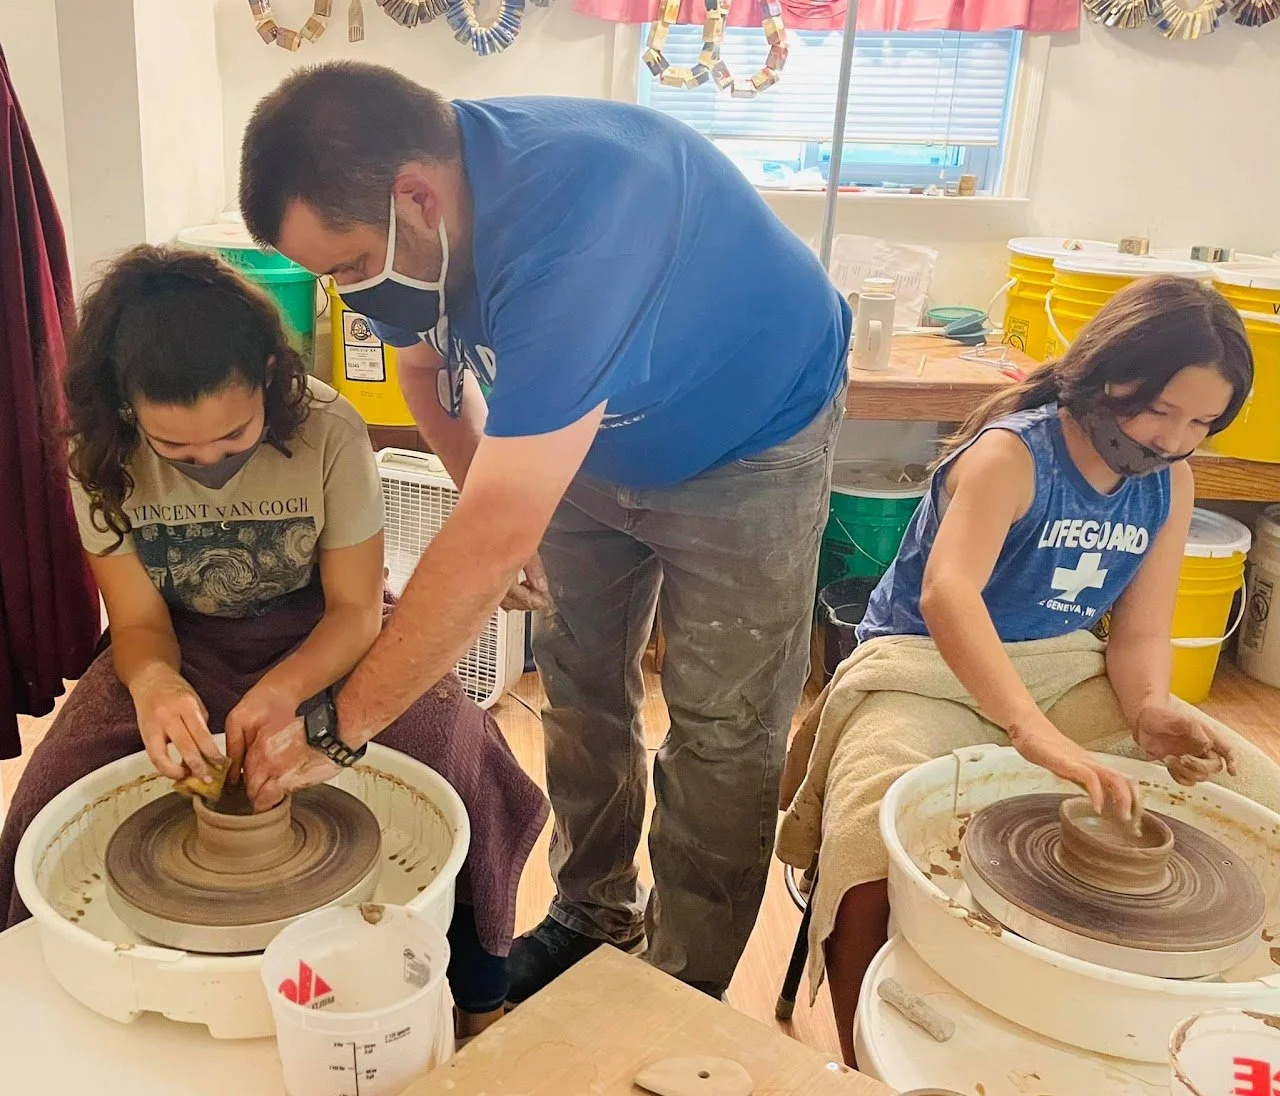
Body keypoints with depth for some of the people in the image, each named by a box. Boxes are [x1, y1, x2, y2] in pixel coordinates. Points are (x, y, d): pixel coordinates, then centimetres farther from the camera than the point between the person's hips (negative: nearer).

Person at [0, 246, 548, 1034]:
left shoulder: (328, 431, -25)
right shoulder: (101, 457, -18)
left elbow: (355, 608, -17)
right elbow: (140, 621, -10)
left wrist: (282, 691, -37)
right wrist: (152, 682, -35)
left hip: (322, 636, -2)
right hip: (186, 644, 3)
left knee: (454, 755, -28)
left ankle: (481, 984, -3)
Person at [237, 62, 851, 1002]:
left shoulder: (568, 225, -42)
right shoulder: (405, 212, -17)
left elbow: (494, 539, -43)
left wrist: (339, 722, -35)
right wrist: (496, 505, -3)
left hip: (746, 445, -6)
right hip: (585, 437, 7)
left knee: (721, 732, -3)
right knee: (582, 686, 10)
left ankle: (687, 994, 15)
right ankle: (594, 916, 30)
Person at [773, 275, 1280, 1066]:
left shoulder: (1172, 483, 1)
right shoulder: (1011, 454, -20)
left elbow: (1140, 631, 2)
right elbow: (946, 594, -37)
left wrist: (1148, 707, -22)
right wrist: (1036, 734, -51)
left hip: (1066, 674, 6)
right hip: (928, 671, -6)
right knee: (877, 848, -32)